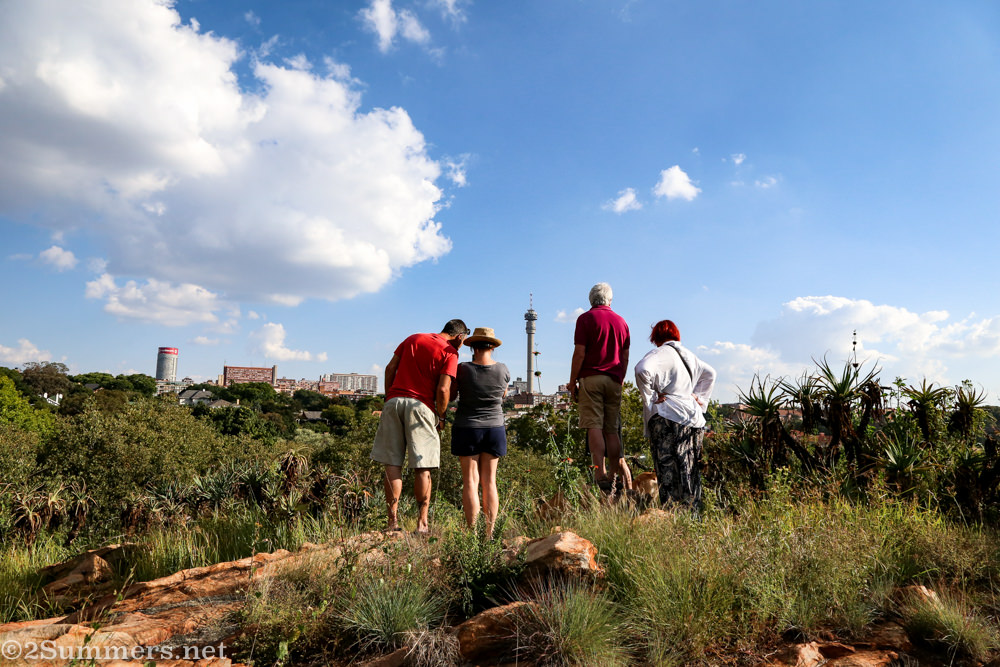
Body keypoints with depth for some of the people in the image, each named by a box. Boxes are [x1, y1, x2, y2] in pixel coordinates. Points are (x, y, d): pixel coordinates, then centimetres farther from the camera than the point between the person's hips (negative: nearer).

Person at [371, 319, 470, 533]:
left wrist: (389, 398, 15)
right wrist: (441, 417, 4)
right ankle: (422, 523, 6)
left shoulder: (413, 338, 17)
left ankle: (393, 521, 6)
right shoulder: (450, 353, 1)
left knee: (392, 464, 5)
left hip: (394, 401, 4)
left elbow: (390, 368, 12)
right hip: (420, 405, -4)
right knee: (423, 468, 4)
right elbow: (443, 389, -9)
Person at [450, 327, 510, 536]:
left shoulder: (463, 369, -11)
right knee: (489, 481, 7)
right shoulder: (503, 370, -5)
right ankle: (489, 532, 6)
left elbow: (450, 396, 1)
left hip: (467, 429, -2)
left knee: (470, 480, 1)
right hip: (494, 429, 2)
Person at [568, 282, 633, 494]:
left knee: (594, 425, -8)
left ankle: (600, 474, -15)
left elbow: (579, 353, -8)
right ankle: (617, 471, 4)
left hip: (591, 377, -5)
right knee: (611, 428, 7)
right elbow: (625, 357, 15)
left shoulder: (586, 319, -1)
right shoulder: (621, 321, 15)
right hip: (614, 380, 5)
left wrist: (572, 383, -4)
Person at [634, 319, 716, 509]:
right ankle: (693, 508, 14)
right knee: (691, 469, 11)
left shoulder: (659, 353, -5)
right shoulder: (688, 354, 18)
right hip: (693, 417, 7)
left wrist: (650, 397, -12)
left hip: (666, 416, -7)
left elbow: (642, 370, -25)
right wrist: (699, 397, 25)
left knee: (667, 466, -6)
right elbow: (710, 374, 32)